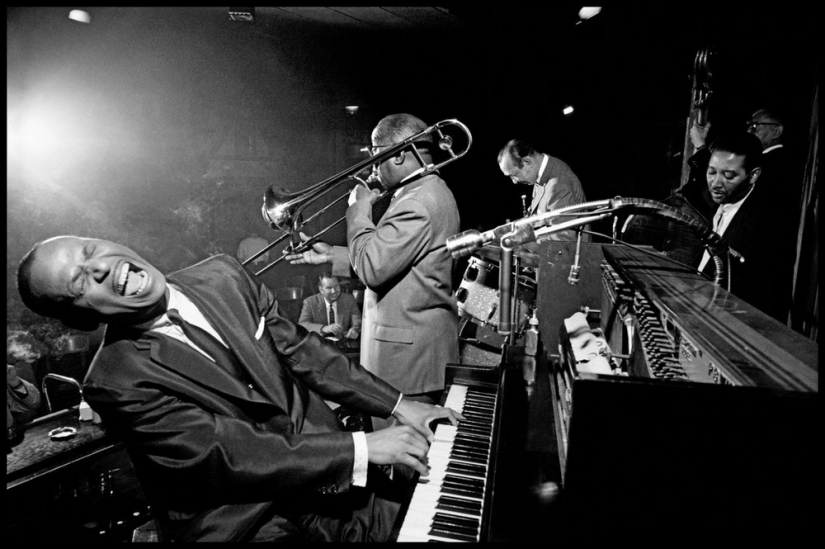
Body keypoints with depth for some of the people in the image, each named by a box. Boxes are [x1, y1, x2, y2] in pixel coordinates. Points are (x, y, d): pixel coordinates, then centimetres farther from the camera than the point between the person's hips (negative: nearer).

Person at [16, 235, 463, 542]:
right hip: (246, 522, -4)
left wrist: (395, 404, -1)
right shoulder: (116, 381, -15)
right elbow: (225, 455, -20)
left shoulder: (220, 275, 0)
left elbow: (299, 348, 4)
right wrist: (362, 449, -22)